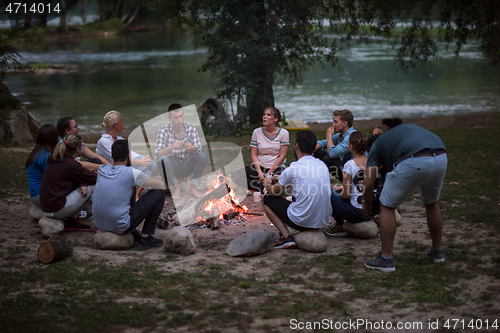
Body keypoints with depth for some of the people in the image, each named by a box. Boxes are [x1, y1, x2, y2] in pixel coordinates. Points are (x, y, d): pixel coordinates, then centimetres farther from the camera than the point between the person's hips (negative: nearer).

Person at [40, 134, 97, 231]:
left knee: (84, 188, 17)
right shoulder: (70, 164, -16)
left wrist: (82, 185, -5)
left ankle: (71, 221, 12)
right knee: (93, 186, -2)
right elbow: (94, 179, -6)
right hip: (57, 210, -9)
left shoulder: (56, 160, 11)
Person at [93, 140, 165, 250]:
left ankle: (132, 232, 24)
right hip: (120, 227, -7)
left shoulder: (101, 170, 5)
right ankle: (146, 236, 6)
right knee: (159, 194, 4)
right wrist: (147, 182, 25)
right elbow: (161, 185, 3)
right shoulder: (132, 173, -11)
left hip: (100, 225, 7)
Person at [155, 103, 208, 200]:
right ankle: (176, 189, -12)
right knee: (163, 160, -34)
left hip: (187, 167, 2)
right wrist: (172, 147, -42)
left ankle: (192, 188, -12)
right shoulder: (164, 130, -13)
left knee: (203, 156, -23)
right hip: (171, 168, -2)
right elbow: (158, 154, -23)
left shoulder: (191, 129, -7)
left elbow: (198, 150, -11)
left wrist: (191, 148, -36)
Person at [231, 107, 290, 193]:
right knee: (235, 176, -21)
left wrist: (269, 173, -14)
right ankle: (263, 187, -24)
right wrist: (259, 172, -13)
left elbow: (282, 156, -7)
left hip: (276, 168, -3)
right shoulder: (257, 132, 5)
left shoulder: (283, 133, -3)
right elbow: (254, 155, 3)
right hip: (260, 166, 4)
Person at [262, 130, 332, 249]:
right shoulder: (323, 165, 5)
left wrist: (267, 184, 26)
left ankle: (286, 236, -2)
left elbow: (275, 192, 4)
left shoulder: (292, 169, -12)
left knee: (267, 200, 12)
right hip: (323, 220, 6)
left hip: (301, 222, -6)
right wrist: (283, 178, 34)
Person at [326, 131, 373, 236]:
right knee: (340, 191, 27)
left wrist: (340, 189, 11)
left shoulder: (349, 165, -18)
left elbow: (345, 195, -12)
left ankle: (340, 226, 18)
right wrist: (344, 187, 22)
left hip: (357, 213, -7)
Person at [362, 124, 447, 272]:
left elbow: (368, 184, 15)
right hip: (441, 159, 6)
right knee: (431, 203, 32)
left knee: (387, 206, 13)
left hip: (415, 163, -6)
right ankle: (437, 251, 42)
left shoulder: (378, 144, 23)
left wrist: (367, 204, 35)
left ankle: (386, 259, 14)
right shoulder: (407, 129, 39)